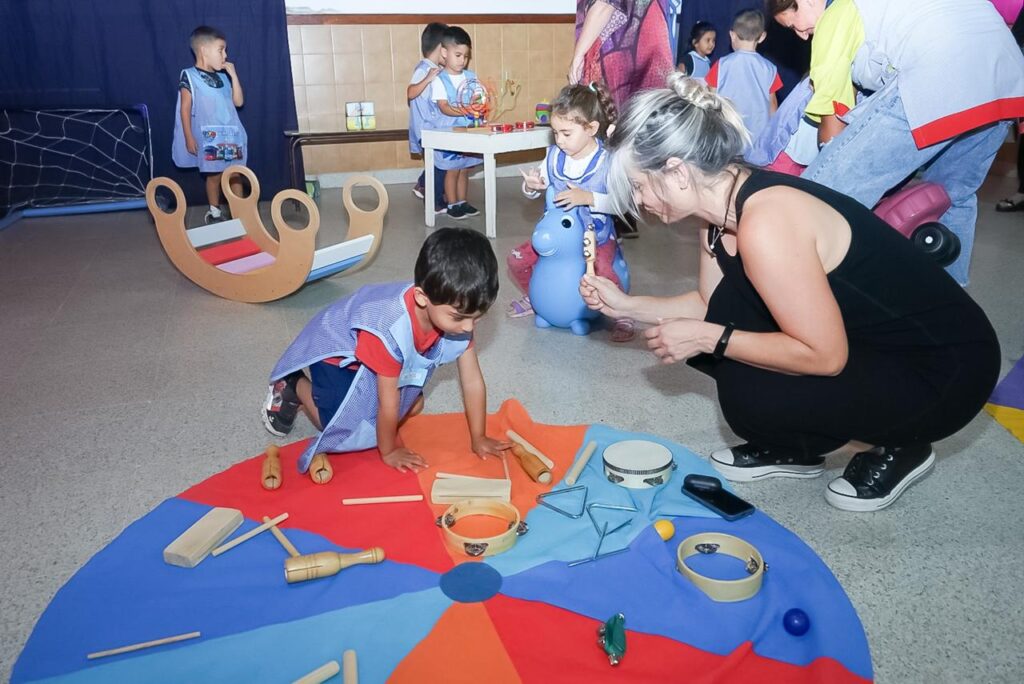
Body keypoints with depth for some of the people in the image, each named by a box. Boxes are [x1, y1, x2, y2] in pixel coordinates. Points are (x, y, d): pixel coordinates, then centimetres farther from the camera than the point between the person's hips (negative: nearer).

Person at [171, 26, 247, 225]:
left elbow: (239, 101, 6)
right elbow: (185, 108, -7)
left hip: (231, 135, 5)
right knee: (214, 175, 3)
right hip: (209, 138, -5)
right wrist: (189, 137, -11)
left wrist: (233, 75, 0)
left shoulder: (223, 77, 11)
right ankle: (214, 211, 18)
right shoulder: (189, 76, -6)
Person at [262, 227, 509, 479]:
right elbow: (388, 403, -28)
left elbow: (473, 382, -15)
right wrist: (389, 452, -14)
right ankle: (294, 387, 11)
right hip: (336, 351, -6)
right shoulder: (389, 330, -43)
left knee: (412, 408, 6)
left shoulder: (457, 311, -26)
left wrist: (478, 438, -8)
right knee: (352, 434, -12)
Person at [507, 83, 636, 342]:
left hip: (597, 235, -5)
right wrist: (531, 185, -17)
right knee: (517, 259, -2)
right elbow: (538, 188, 7)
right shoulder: (554, 155, -3)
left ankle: (623, 315, -5)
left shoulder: (607, 160, -18)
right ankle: (533, 298, 28)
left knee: (602, 270, -33)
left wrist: (588, 198, -38)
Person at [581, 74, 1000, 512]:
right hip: (864, 339, 8)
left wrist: (708, 338, -24)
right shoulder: (724, 203, -3)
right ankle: (794, 452, 15)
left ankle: (899, 447, 1)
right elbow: (711, 304, 8)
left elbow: (824, 356, -29)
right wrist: (626, 305, 2)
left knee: (749, 395, -26)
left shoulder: (765, 223, -32)